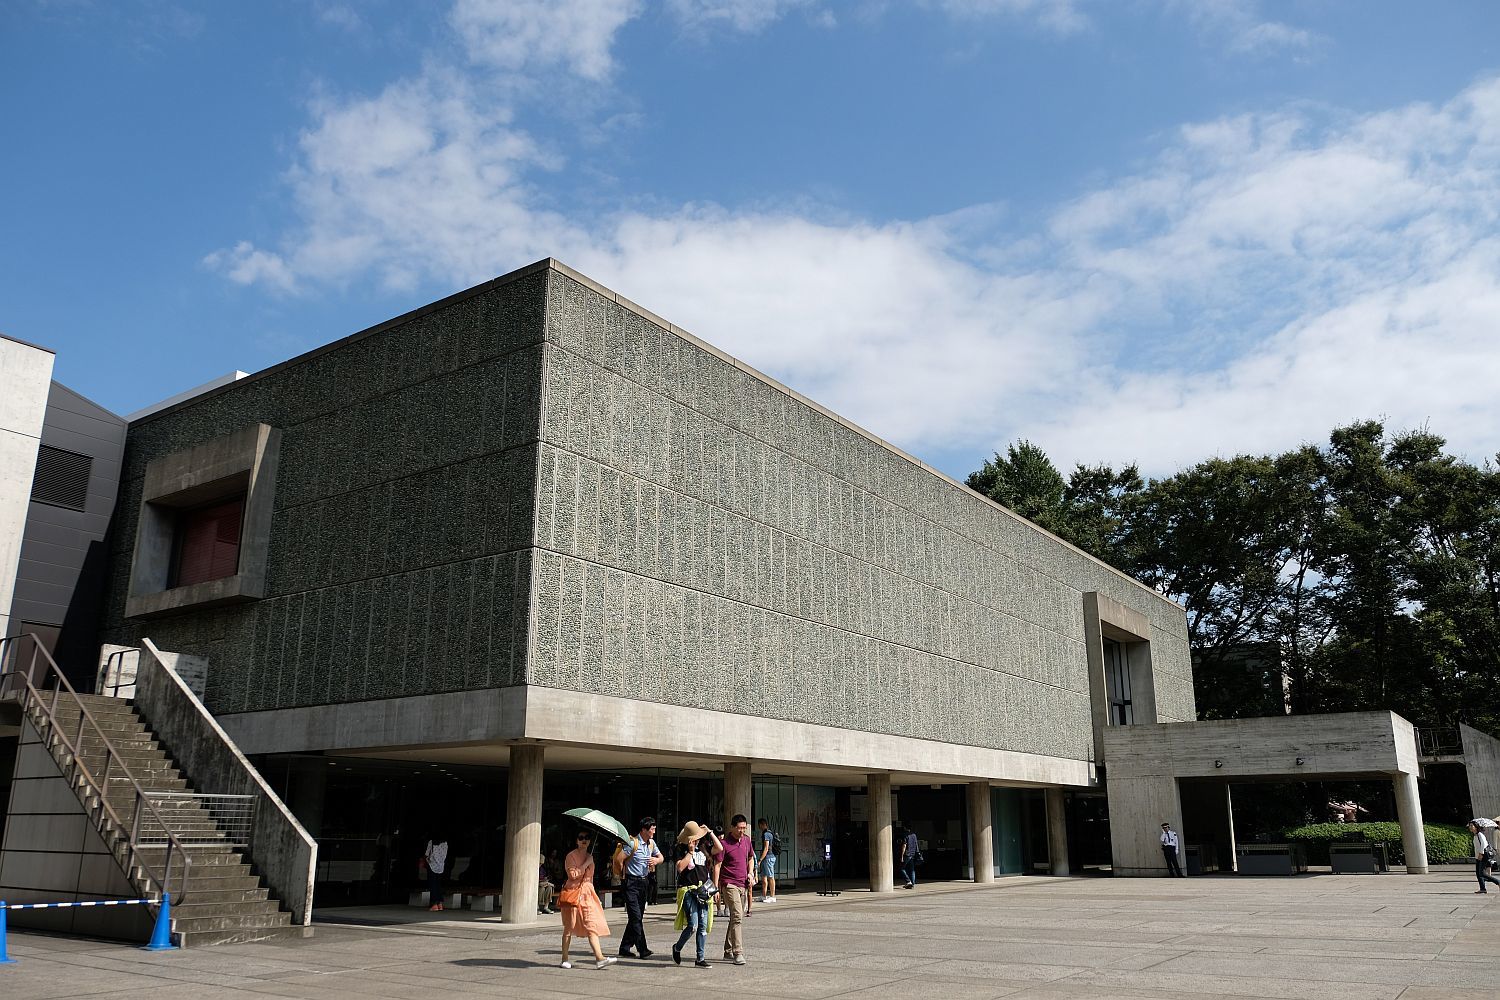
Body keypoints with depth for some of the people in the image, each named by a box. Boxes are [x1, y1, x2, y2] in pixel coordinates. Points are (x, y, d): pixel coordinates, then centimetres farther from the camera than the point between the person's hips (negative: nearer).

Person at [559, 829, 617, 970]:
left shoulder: (590, 857, 15)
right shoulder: (571, 856, -6)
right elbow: (573, 875, -18)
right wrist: (586, 864, -14)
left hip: (587, 893, 6)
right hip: (573, 893, -6)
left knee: (593, 926, -5)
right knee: (569, 928, 1)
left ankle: (599, 958, -12)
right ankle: (565, 959, 11)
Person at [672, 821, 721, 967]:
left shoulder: (703, 849, 12)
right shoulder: (682, 849, -2)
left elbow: (720, 848, 2)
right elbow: (680, 867, -16)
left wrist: (710, 832, 2)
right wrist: (690, 852, -15)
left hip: (703, 891, 5)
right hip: (688, 891, -5)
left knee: (703, 926, 3)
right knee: (693, 926, -12)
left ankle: (700, 958, 10)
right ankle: (677, 948, 13)